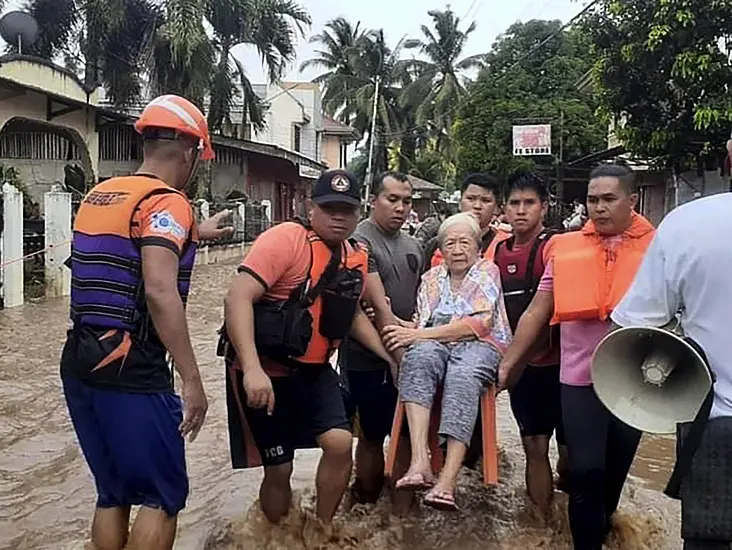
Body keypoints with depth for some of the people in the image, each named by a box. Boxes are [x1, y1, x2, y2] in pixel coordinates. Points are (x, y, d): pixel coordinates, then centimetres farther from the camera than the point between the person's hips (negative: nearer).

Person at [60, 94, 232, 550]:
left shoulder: (98, 196, 14)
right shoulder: (167, 201, -12)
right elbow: (160, 292, -26)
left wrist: (194, 233, 43)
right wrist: (192, 379, -24)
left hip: (80, 363, 8)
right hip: (130, 372, -8)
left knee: (112, 493, 19)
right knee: (164, 496, 5)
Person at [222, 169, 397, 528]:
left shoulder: (356, 257, 5)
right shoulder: (285, 239, -19)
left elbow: (352, 314, 22)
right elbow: (238, 299, -27)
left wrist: (391, 357, 16)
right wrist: (253, 369, -36)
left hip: (313, 370, 6)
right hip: (264, 370, -6)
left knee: (340, 443, -8)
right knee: (279, 468, 2)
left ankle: (323, 530, 16)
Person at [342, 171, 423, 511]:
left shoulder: (413, 246, 12)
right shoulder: (360, 241, -12)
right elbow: (378, 304, -19)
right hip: (370, 359, -6)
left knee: (407, 433, 11)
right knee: (372, 435, 7)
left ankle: (403, 509, 26)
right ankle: (366, 505, 25)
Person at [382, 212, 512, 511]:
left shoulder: (487, 271, 8)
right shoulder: (431, 278, 22)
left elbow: (479, 324, -7)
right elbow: (421, 326, 16)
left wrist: (419, 334, -12)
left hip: (480, 345, -3)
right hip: (435, 345, 3)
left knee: (462, 376, -38)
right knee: (419, 356, -34)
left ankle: (448, 481, -48)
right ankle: (420, 461, -45)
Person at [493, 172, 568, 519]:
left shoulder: (554, 247, -10)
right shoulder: (498, 252, 7)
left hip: (555, 361, -5)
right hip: (520, 363, 5)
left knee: (568, 447, 6)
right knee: (535, 448, 12)